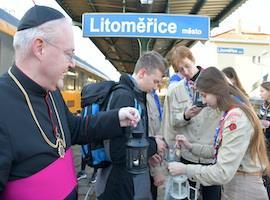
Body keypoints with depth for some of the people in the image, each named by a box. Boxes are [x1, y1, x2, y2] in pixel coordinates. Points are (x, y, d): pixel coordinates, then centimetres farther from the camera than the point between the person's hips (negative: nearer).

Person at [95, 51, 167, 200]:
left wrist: (149, 146, 1)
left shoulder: (135, 94, 7)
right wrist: (153, 146, -16)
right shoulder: (123, 96, -23)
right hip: (121, 186, -9)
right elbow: (118, 151, -29)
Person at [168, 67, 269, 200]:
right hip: (233, 186, 8)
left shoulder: (236, 118, -26)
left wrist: (185, 169, -20)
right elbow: (221, 150, 8)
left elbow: (223, 173, -27)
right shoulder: (231, 113, 4)